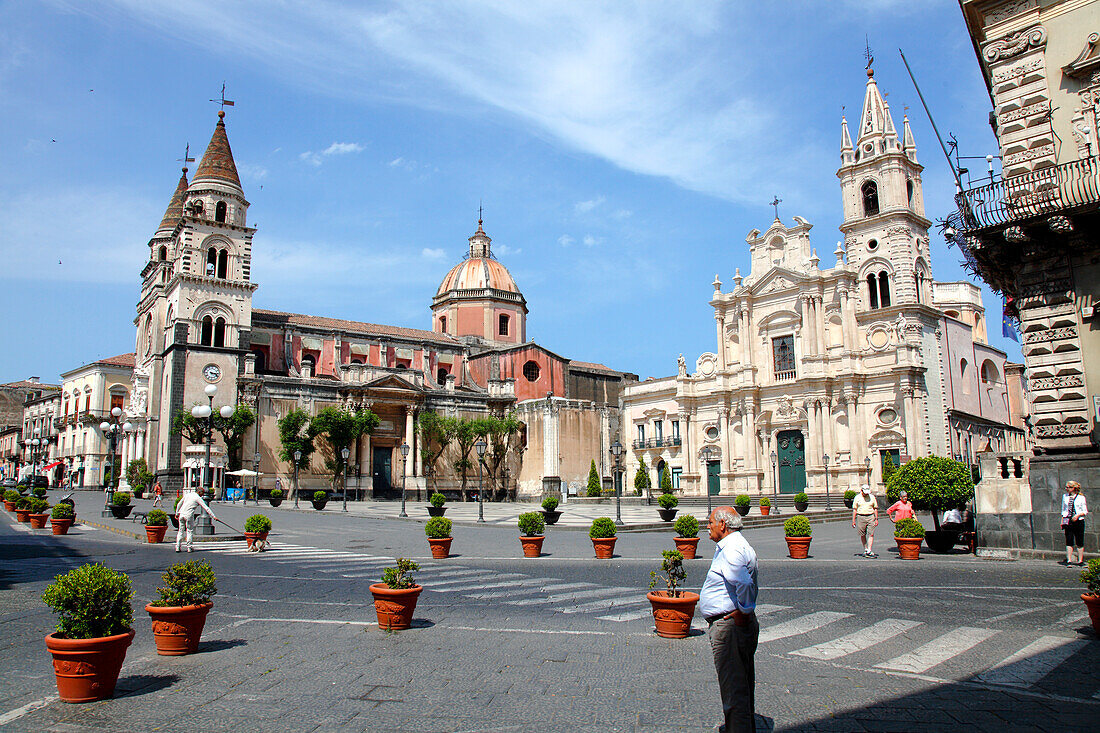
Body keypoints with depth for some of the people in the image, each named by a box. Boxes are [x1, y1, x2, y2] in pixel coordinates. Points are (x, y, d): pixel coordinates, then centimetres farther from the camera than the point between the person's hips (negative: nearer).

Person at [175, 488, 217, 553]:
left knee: (181, 530, 13)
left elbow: (179, 504, 19)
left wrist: (177, 513, 27)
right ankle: (189, 547, 5)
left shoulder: (187, 494, 15)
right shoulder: (198, 498, -1)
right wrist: (213, 516, -2)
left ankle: (177, 547, 11)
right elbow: (206, 508, -3)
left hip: (181, 514, 5)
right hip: (189, 515, -5)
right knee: (190, 531, 5)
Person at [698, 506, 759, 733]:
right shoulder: (732, 545, 14)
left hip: (731, 626, -11)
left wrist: (743, 612, -24)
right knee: (742, 684, 24)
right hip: (739, 626, 11)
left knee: (733, 687, -4)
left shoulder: (732, 550, -21)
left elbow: (743, 583, -38)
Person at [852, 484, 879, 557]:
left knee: (871, 534, -9)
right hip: (860, 517, 0)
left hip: (870, 517, 0)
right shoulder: (857, 497, 3)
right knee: (862, 535, 5)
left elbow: (875, 509, 11)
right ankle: (865, 549, 19)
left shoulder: (872, 497, 6)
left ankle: (869, 551, -10)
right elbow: (854, 509, 5)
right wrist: (853, 520, 1)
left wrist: (876, 519, 5)